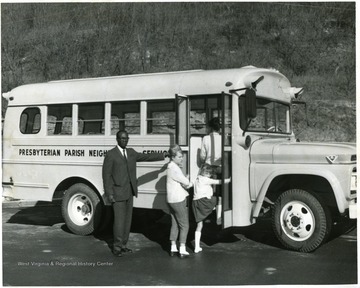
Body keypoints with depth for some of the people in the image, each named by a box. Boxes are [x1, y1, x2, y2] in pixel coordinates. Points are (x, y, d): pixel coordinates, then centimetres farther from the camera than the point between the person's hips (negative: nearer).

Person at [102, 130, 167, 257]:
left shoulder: (131, 152, 12)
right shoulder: (111, 154, -7)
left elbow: (146, 157, 19)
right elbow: (106, 175, -9)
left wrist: (164, 155, 17)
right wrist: (109, 193, -13)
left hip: (129, 192, 6)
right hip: (118, 193, -6)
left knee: (127, 220, 10)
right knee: (119, 220, -5)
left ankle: (123, 245, 21)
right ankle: (116, 247, 8)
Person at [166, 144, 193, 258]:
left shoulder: (172, 167, 13)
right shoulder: (174, 169, -19)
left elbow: (183, 183, 15)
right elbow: (186, 183, -17)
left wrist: (187, 183, -3)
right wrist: (191, 184, 4)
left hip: (172, 200, 9)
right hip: (179, 200, -9)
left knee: (174, 224, 13)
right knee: (184, 225, -1)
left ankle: (173, 248, 17)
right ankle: (182, 249, 1)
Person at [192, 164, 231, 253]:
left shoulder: (197, 179, 20)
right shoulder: (205, 179, -5)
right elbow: (218, 182, -3)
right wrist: (230, 179, 5)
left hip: (195, 202, 8)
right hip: (204, 201, -8)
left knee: (199, 225, 10)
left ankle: (197, 247, 10)